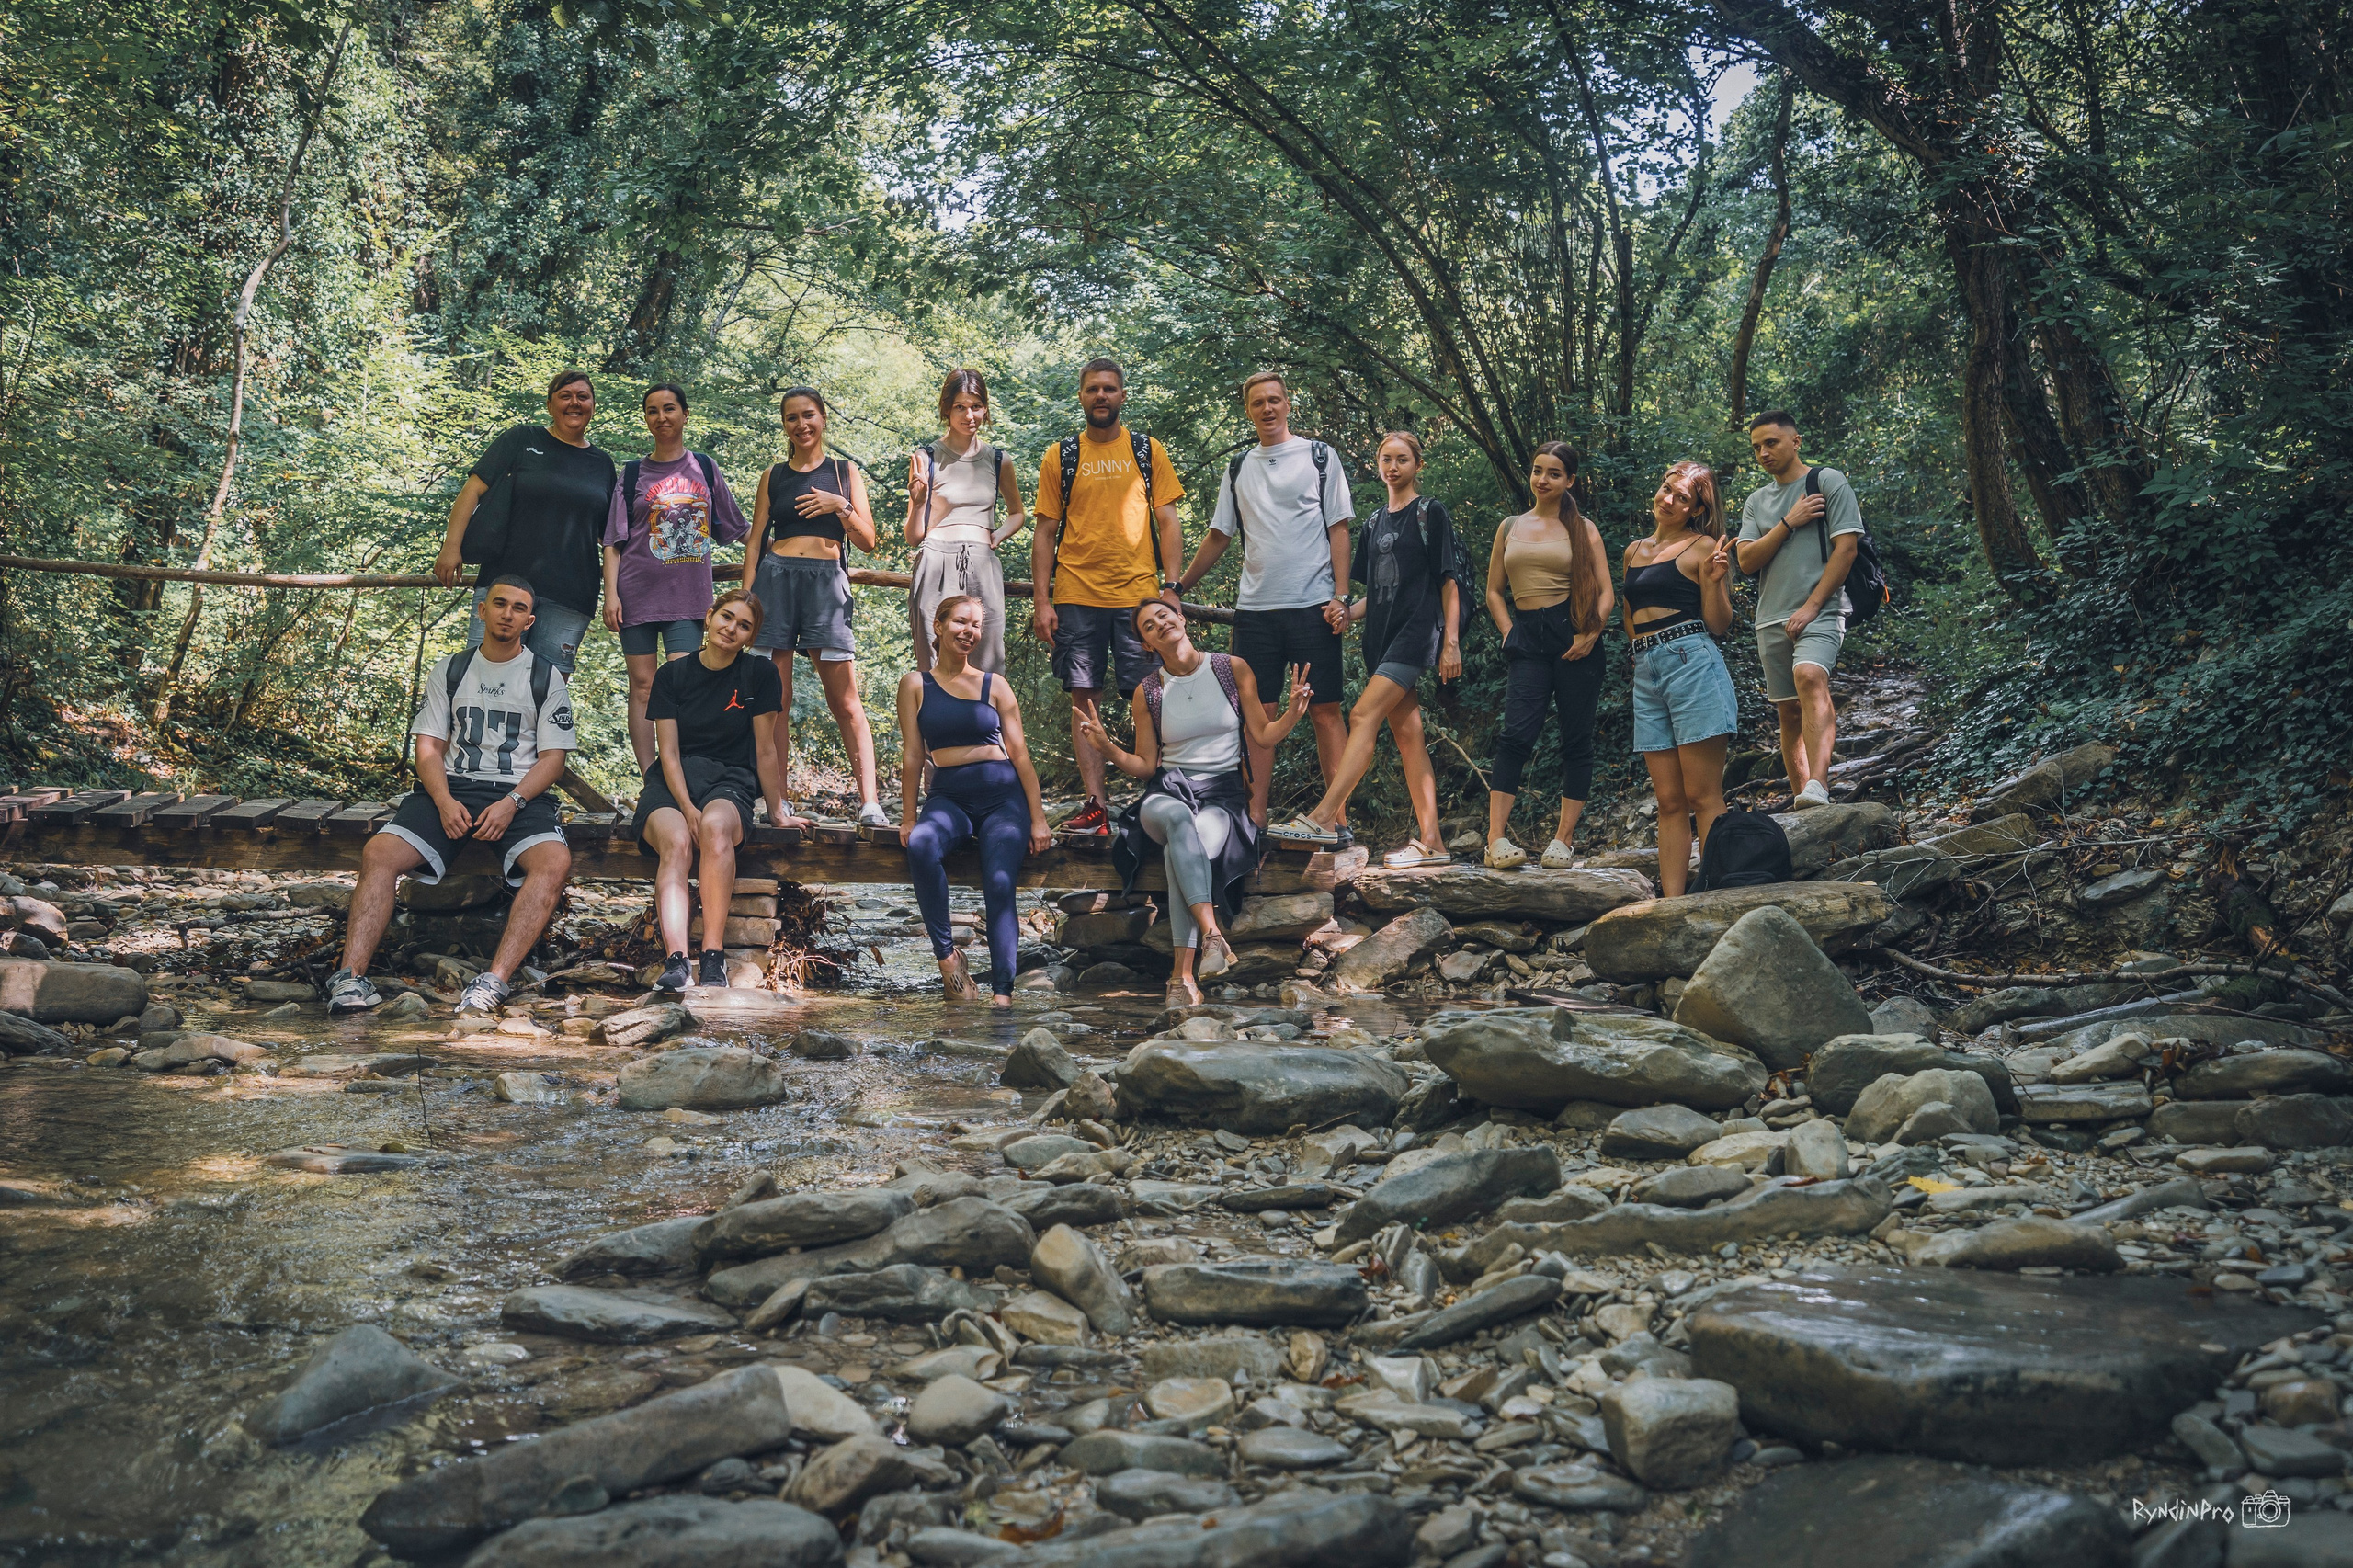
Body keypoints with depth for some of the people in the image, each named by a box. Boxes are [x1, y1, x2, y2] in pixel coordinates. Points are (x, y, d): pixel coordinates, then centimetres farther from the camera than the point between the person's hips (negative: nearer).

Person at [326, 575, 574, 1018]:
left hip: (520, 794, -2)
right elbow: (429, 747, 10)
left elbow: (553, 757, 4)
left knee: (555, 861, -34)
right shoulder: (449, 670, 17)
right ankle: (350, 975, -30)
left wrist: (512, 803, -14)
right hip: (451, 787, 2)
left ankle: (495, 981, -43)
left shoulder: (547, 677, 11)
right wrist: (444, 801, -10)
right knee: (379, 853, -25)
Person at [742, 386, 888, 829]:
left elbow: (867, 541, 7)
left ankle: (868, 801, -12)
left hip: (827, 580, -1)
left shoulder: (846, 472, 12)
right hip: (776, 577, 1)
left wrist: (840, 506, -10)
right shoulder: (773, 477, 14)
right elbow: (755, 543, 14)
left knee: (845, 700, -8)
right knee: (776, 698, -1)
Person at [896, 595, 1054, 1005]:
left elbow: (1019, 753, 7)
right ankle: (946, 954, -23)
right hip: (948, 797, 0)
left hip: (1003, 795, 0)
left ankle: (1003, 992, -28)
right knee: (921, 845, -34)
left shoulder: (994, 685, 10)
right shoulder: (915, 684, 9)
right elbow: (912, 754, 6)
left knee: (999, 884, -24)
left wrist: (1038, 818, -1)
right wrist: (908, 818, 0)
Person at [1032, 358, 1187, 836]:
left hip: (1138, 595, -1)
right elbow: (1045, 532, 9)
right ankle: (1096, 806, 3)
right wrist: (1042, 601, 0)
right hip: (1076, 596, 1)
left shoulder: (1148, 451, 9)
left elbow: (1168, 523, 7)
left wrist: (1170, 588, -4)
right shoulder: (1060, 457, 9)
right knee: (1085, 699, 0)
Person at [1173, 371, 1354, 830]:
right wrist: (1179, 586, 17)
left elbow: (1338, 529, 1)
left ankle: (1339, 817, -1)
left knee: (1325, 710, -3)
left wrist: (1340, 597, -9)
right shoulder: (1239, 469, 16)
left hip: (1312, 605, -4)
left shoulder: (1319, 457, 5)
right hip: (1254, 608, 4)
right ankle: (1255, 818, 6)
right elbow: (1219, 536, 21)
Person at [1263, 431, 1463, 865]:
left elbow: (1449, 582, -4)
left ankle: (1325, 817, -21)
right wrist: (1345, 613, 3)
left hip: (1416, 632, -7)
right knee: (1407, 736, 3)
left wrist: (1451, 642, -11)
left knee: (1363, 716, -18)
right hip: (1381, 635, 7)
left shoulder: (1431, 514, 1)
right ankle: (1430, 841, 2)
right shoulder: (1375, 522, 20)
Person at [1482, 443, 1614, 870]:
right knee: (1517, 734, -14)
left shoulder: (1583, 529, 10)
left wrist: (1591, 634, -11)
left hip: (1574, 637, -1)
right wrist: (1509, 634, 2)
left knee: (1576, 740, -1)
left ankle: (1563, 841, 3)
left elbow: (1605, 592, 5)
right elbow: (1493, 591, 18)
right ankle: (1496, 838, -19)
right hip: (1527, 638, 1)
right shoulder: (1510, 527, 17)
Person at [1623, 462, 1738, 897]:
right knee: (1669, 801, 4)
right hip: (1645, 672, 6)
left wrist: (1712, 580, -15)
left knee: (1702, 797, -8)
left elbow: (1719, 625, -1)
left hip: (1691, 661, -6)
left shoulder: (1703, 548, 3)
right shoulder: (1634, 551, 20)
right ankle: (1671, 903, 3)